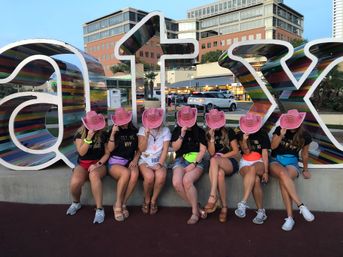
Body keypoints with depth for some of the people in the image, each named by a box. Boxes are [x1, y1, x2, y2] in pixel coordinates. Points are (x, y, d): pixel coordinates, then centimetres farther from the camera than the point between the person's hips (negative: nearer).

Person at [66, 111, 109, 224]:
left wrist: (98, 164, -12)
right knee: (75, 182, -31)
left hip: (98, 164, -1)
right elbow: (81, 152, -11)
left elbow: (107, 153, 3)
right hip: (83, 164, 1)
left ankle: (100, 209, -30)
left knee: (93, 175, -39)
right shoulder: (80, 134, 1)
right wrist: (89, 138, -21)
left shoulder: (103, 134, 1)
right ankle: (76, 203, 6)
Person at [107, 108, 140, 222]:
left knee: (135, 174, -34)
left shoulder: (134, 131, 11)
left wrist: (135, 160, -3)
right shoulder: (114, 131, 5)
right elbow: (110, 149, -6)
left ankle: (123, 204, -19)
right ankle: (118, 205, -20)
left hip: (130, 161, 2)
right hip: (116, 162, -2)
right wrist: (113, 133, -15)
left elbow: (139, 149, 14)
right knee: (126, 173, -37)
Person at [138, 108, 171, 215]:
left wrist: (160, 164, -14)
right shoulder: (143, 129, 4)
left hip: (159, 161, 1)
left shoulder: (165, 130, 4)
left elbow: (165, 149, -1)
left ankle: (153, 200, -5)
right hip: (145, 161, 0)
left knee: (161, 176, -33)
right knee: (149, 176, -32)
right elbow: (141, 149, -3)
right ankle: (147, 199, -1)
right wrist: (147, 135, -15)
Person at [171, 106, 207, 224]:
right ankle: (197, 207, -11)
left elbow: (202, 150, -1)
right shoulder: (177, 131, 12)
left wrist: (194, 164, -13)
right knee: (176, 183, -27)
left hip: (197, 161, -2)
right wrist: (182, 135, -11)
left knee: (187, 181, -33)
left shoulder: (200, 131, 6)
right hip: (181, 160, 3)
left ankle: (195, 212, -18)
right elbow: (175, 148, 2)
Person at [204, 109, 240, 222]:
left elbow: (236, 151, 2)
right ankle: (224, 206, -30)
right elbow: (211, 152, 2)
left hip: (230, 162, -2)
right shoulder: (208, 134, 12)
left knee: (214, 160, -37)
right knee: (220, 173, -37)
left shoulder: (229, 132, 5)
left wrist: (222, 156, -9)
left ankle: (213, 196, -44)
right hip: (217, 165, 2)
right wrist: (212, 138, -9)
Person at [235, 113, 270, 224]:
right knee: (256, 180, -31)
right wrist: (244, 141, -19)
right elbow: (246, 152, 0)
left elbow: (265, 154, -4)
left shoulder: (262, 134, 1)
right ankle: (261, 212, -25)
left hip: (259, 162, -1)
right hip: (245, 162, 1)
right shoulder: (241, 135, 3)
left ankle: (243, 203, -41)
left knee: (252, 169, -38)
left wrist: (266, 171, -12)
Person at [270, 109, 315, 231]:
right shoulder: (279, 129, -1)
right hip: (276, 161, 1)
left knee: (283, 180, -36)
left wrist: (305, 170, 21)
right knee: (283, 174, -38)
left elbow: (304, 154, 13)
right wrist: (281, 136, -20)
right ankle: (301, 206, -38)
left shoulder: (304, 135, 0)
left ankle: (290, 217, -35)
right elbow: (273, 146, -4)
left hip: (292, 163, 0)